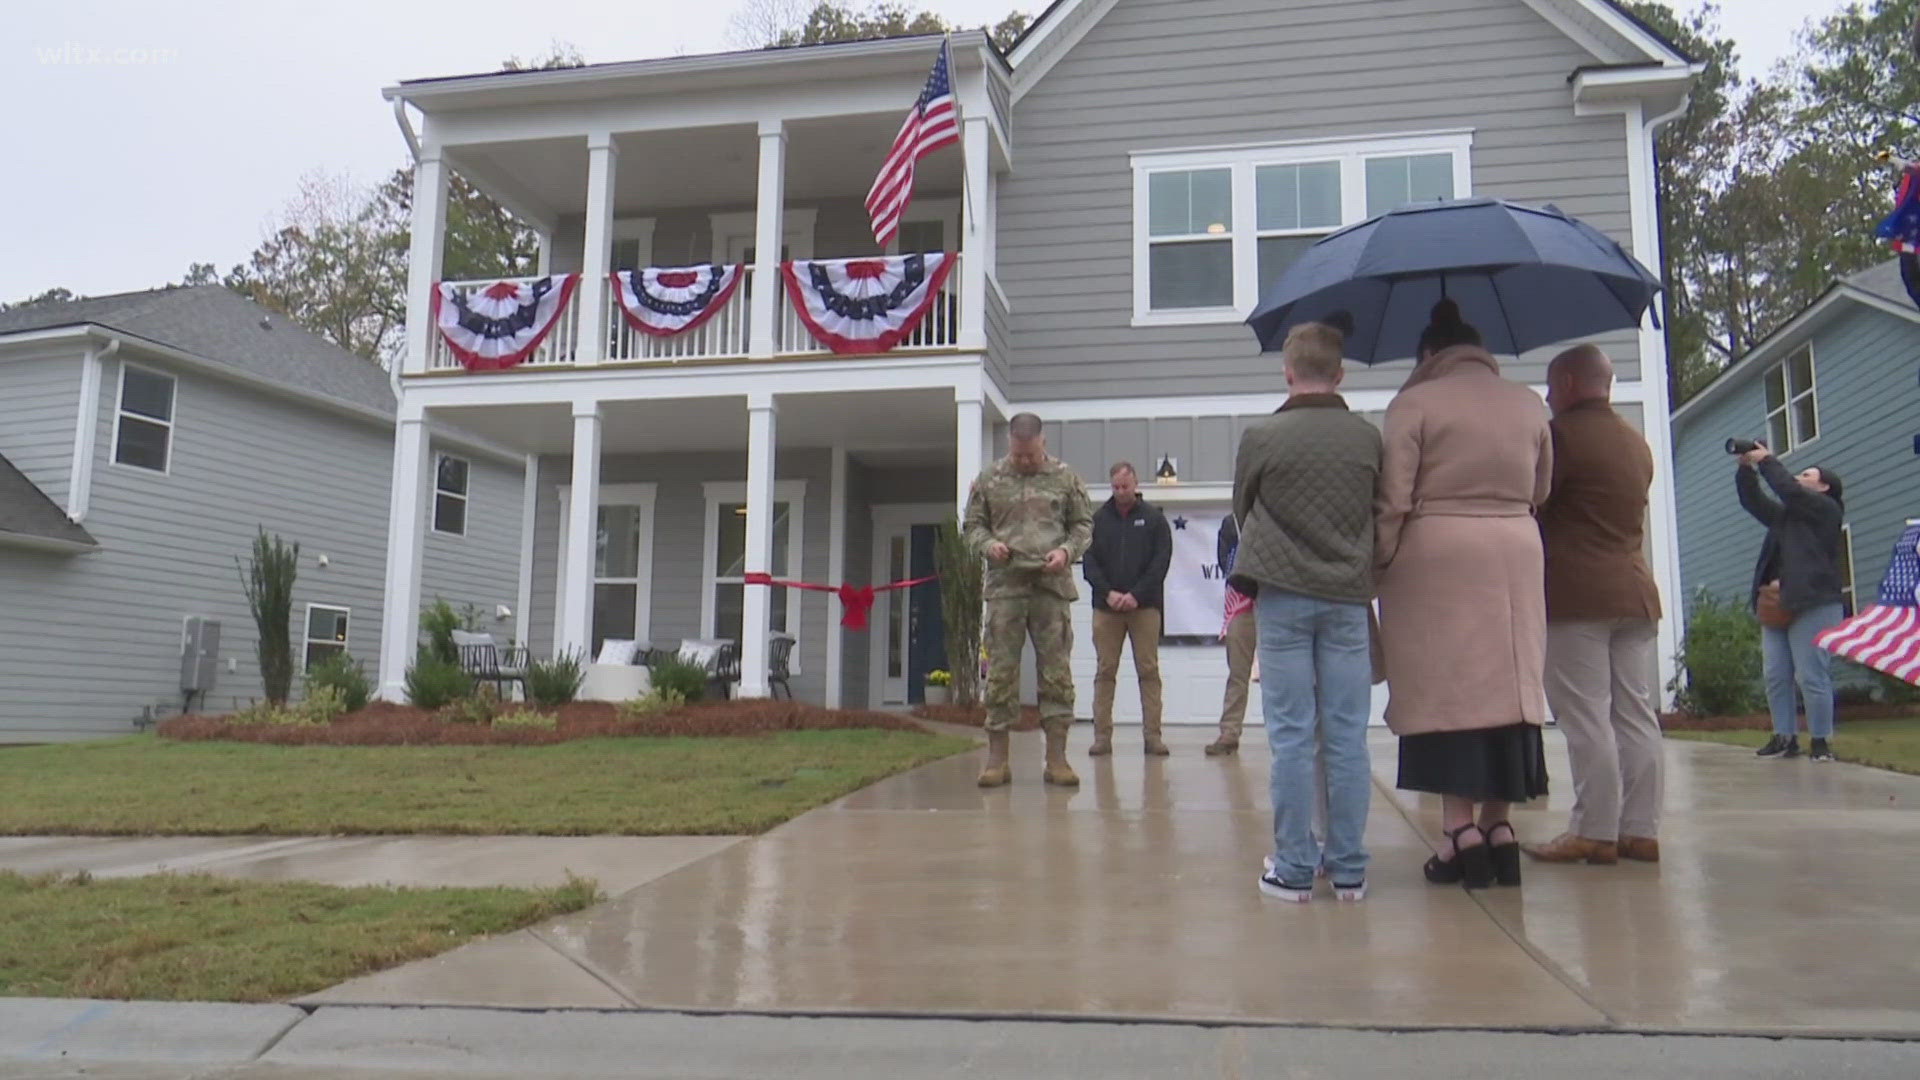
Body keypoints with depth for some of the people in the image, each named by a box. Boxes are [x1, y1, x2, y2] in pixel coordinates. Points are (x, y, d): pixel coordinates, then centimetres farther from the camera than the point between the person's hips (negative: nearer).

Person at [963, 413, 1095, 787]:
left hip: (1053, 586, 0)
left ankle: (1056, 758, 7)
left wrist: (1067, 550, -7)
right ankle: (997, 758, 7)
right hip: (1004, 587, 0)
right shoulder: (989, 480, 10)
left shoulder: (1066, 479, 9)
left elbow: (1084, 525, 12)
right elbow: (973, 525, 14)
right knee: (1000, 671, 0)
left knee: (1057, 671, 0)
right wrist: (987, 544, -7)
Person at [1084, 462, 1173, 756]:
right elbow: (1089, 561, 4)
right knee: (1105, 671, 1)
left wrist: (1136, 594, -10)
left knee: (1149, 671, -1)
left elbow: (1161, 561, 0)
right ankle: (1102, 736, 3)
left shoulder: (1154, 518, 6)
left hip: (1144, 606, -1)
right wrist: (1108, 593, -9)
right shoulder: (1098, 519, 8)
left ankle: (1152, 735, 2)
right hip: (1106, 607, 1)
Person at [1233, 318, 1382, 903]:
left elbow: (1242, 511, 6)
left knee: (1291, 737, 3)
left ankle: (1294, 869, 8)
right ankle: (1349, 870, 13)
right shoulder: (1368, 437, -1)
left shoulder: (1261, 436, -7)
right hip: (1349, 597, 2)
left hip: (1283, 596, -2)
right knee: (1348, 737, 7)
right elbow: (1380, 513, 9)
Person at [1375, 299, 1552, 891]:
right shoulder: (1528, 405, 12)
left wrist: (1378, 564, -1)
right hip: (1516, 557, 5)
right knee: (1504, 686, 9)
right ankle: (1499, 826, 12)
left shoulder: (1413, 404, -5)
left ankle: (1462, 828, -2)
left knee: (1445, 690, -1)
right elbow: (1540, 492, 16)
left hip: (1435, 558, -5)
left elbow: (1393, 501, -9)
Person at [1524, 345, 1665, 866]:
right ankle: (1641, 829, 10)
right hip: (1636, 590, 8)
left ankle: (1595, 832, -3)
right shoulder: (1637, 443, 18)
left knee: (1586, 719, -5)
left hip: (1576, 594, -8)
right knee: (1637, 717, 7)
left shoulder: (1562, 433, -8)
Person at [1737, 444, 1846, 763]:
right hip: (1774, 607, 8)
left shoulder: (1826, 509, 2)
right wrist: (1746, 468, 13)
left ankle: (1822, 741, -2)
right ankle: (1785, 737, 7)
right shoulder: (1785, 515, 24)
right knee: (1776, 677, 3)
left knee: (1811, 676, -9)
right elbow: (1752, 501, 25)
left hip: (1812, 605, -8)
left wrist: (1766, 460, -1)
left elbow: (1789, 490, -10)